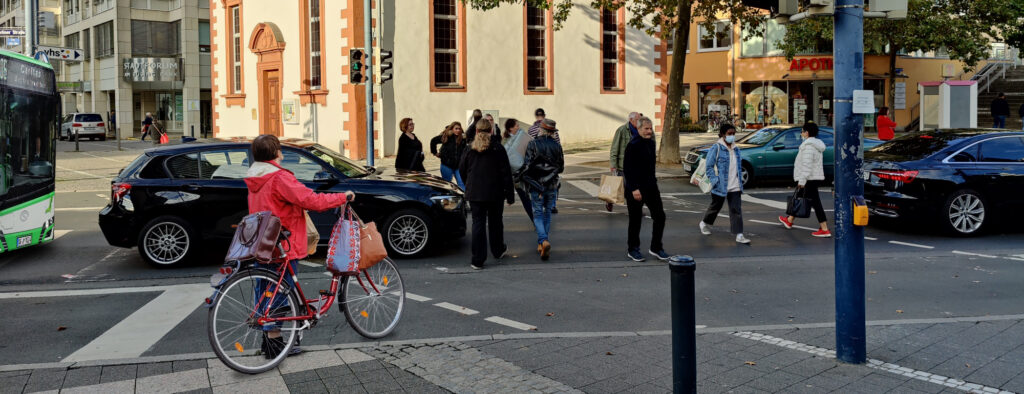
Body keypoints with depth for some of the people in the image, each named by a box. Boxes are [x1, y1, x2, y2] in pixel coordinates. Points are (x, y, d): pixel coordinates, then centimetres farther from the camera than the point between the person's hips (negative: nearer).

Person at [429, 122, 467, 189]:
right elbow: (433, 141, 3)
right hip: (447, 165, -1)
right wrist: (435, 153, 4)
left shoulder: (462, 138, -5)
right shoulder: (445, 136, -8)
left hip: (458, 166, 1)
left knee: (462, 184, -3)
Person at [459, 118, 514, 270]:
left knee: (478, 223, 2)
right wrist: (510, 195, 0)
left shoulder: (469, 150, -2)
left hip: (475, 194, 1)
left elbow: (462, 170, 7)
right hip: (495, 193, 0)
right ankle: (498, 251, 36)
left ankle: (478, 260, -2)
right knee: (495, 222, 18)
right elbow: (506, 173, -6)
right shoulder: (498, 149, -7)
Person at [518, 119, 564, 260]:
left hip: (536, 185, -3)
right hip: (552, 185, 3)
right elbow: (561, 168, 8)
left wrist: (520, 176, 2)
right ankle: (542, 244, 19)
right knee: (547, 213, 15)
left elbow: (527, 165, -13)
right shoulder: (557, 146, 2)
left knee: (538, 214, 1)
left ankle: (543, 241, -21)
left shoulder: (532, 145, -8)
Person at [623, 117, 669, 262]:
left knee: (660, 216, 5)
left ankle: (656, 248, 17)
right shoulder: (633, 145, -15)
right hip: (636, 189, -7)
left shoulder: (651, 143, 10)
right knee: (635, 220, 3)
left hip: (651, 187, 7)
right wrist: (634, 189, -22)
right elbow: (627, 169, -18)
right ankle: (632, 250, 18)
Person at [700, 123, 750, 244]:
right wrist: (715, 181, -17)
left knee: (736, 209, -3)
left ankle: (739, 234, -5)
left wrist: (739, 180, 13)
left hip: (734, 187, 5)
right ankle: (705, 223, 40)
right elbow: (709, 166, -10)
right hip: (721, 186, -5)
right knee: (715, 207, 13)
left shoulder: (736, 149, 12)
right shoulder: (716, 148, -9)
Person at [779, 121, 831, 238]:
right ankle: (789, 220, 37)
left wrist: (802, 180, -25)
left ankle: (825, 230, -11)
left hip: (810, 179, -11)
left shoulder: (808, 146, -17)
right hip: (816, 177, 11)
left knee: (815, 203, -10)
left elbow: (807, 165, -24)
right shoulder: (817, 144, 16)